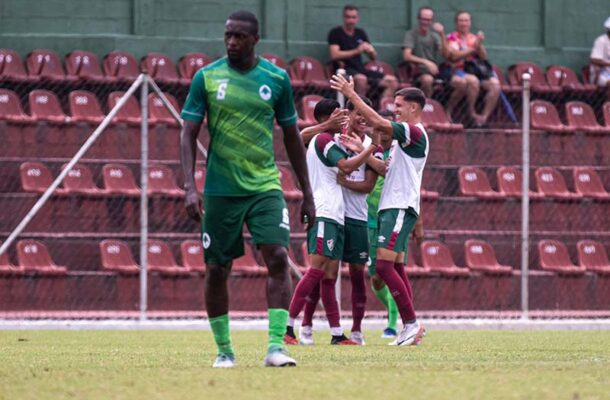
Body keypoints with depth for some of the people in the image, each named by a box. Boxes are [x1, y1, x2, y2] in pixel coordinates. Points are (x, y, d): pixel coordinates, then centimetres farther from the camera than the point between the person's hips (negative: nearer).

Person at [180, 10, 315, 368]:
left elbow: (292, 137, 11)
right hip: (220, 189, 0)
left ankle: (276, 345, -16)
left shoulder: (276, 79, 2)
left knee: (278, 257, -16)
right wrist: (190, 187, -13)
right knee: (217, 269, 3)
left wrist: (307, 194, 10)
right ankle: (224, 349, 18)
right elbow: (189, 134, -1)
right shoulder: (206, 77, -1)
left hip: (265, 186, 0)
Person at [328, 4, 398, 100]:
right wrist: (357, 51, -20)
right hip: (344, 70, -7)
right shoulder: (335, 33, -1)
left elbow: (373, 57, 17)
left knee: (392, 81, -8)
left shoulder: (360, 33, 16)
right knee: (361, 79, -39)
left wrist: (371, 51, -8)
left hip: (360, 69, 7)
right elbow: (334, 55, -14)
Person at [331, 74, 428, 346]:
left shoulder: (414, 133, -10)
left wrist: (351, 94, -18)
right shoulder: (405, 136, 22)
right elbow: (386, 169, 22)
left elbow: (377, 122, -21)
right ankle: (410, 327, 5)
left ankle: (411, 322, -15)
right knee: (396, 267, 7)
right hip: (392, 207, 10)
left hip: (400, 207, -10)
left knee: (384, 265, -16)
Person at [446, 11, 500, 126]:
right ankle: (471, 112, -19)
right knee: (473, 81, -37)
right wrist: (473, 48, -12)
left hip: (475, 72, 5)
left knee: (494, 83, -20)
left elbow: (484, 57, 10)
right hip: (457, 72, -5)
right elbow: (454, 55, -13)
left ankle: (484, 117, -21)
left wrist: (479, 45, -9)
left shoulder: (473, 38, 19)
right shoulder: (452, 37, 4)